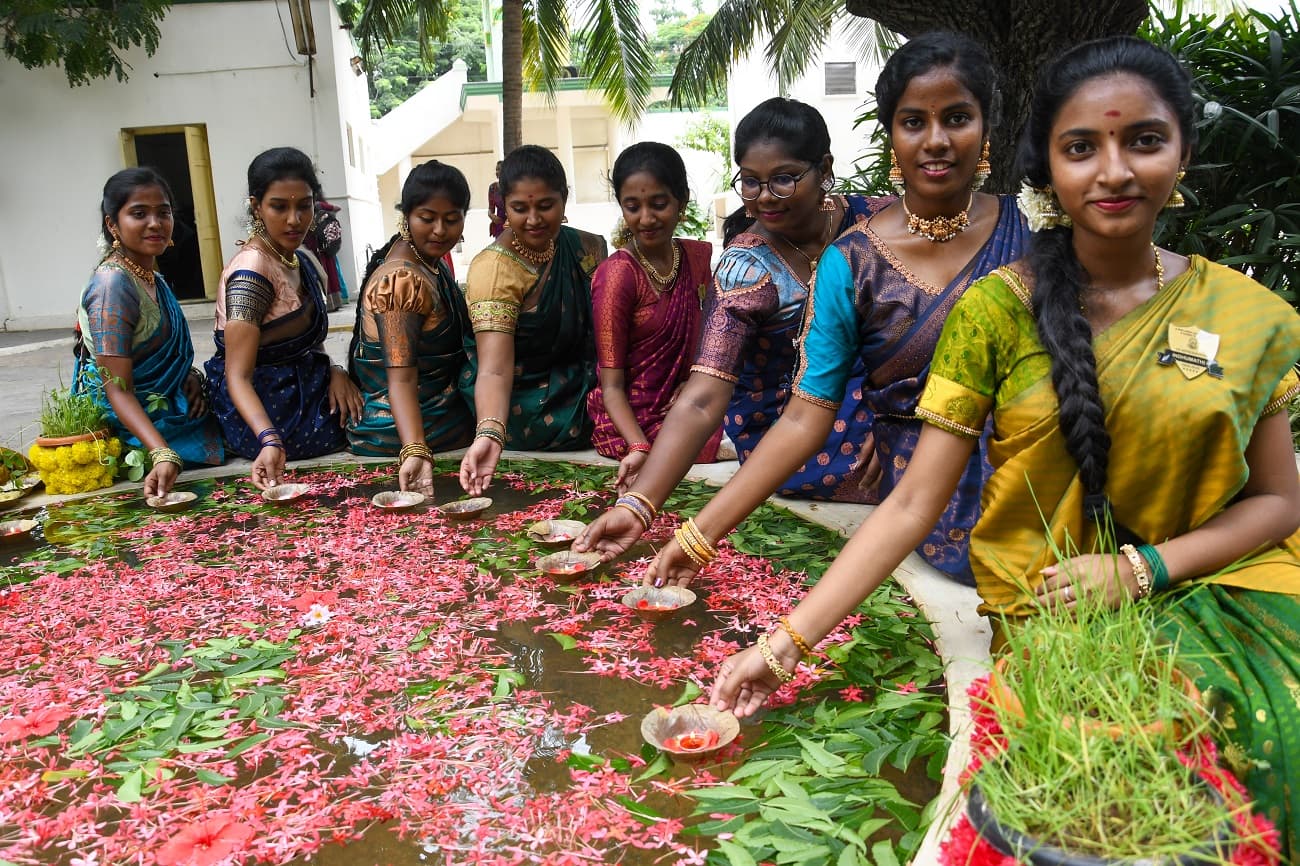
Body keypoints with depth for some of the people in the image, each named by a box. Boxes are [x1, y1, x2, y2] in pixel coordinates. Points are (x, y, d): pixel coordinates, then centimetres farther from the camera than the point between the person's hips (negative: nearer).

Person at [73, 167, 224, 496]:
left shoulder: (153, 280, 7)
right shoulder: (113, 284, -21)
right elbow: (118, 390, -25)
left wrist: (191, 376, -3)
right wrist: (163, 454, -39)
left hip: (168, 408, 9)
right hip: (131, 426, -8)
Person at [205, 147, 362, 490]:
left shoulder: (299, 262, 7)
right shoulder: (251, 271, -20)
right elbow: (238, 376, -26)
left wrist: (334, 372, -6)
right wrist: (271, 440, -41)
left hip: (303, 394, 8)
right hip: (272, 413, -8)